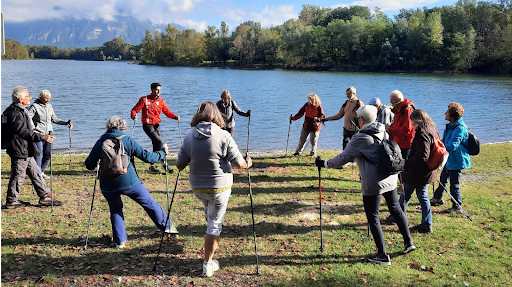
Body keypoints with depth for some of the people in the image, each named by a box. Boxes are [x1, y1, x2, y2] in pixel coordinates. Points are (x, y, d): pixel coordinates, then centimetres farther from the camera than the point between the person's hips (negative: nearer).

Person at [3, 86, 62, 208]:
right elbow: (25, 133, -22)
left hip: (26, 151, 11)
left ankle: (45, 196, 19)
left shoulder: (21, 111, 14)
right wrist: (43, 137, -24)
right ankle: (12, 201, 15)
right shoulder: (15, 114, -20)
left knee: (35, 172, 13)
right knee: (18, 176, 1)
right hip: (19, 151, -11)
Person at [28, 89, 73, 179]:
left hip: (47, 134, 6)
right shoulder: (35, 106, -5)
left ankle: (41, 172, 24)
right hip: (38, 134, -6)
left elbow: (54, 119, 22)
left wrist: (66, 122, 15)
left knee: (47, 155, 8)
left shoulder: (49, 106, 14)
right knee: (38, 153, -12)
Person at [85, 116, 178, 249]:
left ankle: (119, 241, 21)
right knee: (149, 203, 14)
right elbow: (147, 156, -1)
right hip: (129, 182, -2)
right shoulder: (128, 140, -2)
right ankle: (167, 226, 26)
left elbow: (89, 165, 9)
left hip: (107, 185, 3)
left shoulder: (100, 142, 5)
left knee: (115, 210, 23)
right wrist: (162, 153, 16)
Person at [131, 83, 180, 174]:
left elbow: (167, 111, 8)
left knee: (156, 145, 8)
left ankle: (152, 166, 20)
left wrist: (175, 116, -11)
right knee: (159, 142, -20)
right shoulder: (144, 99, -4)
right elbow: (135, 109, -4)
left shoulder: (161, 100, 8)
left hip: (156, 125, 6)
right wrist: (134, 116, -26)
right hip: (148, 125, -5)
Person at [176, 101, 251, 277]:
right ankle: (208, 265, 17)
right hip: (220, 187, -4)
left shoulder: (189, 137, -6)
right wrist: (248, 163, 11)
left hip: (197, 188, 4)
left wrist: (181, 163, 23)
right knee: (214, 225, 8)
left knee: (210, 214, 33)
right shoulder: (224, 136, -15)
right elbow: (239, 164, -12)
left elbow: (179, 165, 0)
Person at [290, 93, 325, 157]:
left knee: (313, 141, 5)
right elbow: (300, 113, 2)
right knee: (302, 139, 13)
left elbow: (323, 116, -13)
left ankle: (313, 153, 23)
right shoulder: (307, 105, -2)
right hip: (306, 126, 5)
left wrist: (318, 119, -33)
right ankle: (298, 151, 27)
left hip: (314, 127, -5)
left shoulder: (318, 107, -14)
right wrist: (293, 118, -7)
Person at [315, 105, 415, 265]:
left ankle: (382, 255, 10)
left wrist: (325, 164, 4)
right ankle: (408, 242, 34)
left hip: (373, 183, -7)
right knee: (395, 209, 23)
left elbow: (343, 158, -8)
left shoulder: (360, 138, -13)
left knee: (373, 217, 3)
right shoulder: (384, 133, 7)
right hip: (390, 178, 8)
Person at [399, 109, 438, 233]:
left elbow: (422, 157, -29)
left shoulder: (422, 134, -23)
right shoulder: (433, 130, 7)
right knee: (423, 196, 16)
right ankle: (426, 225, 18)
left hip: (417, 172, -9)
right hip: (427, 172, 9)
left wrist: (407, 163, -19)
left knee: (405, 195, 10)